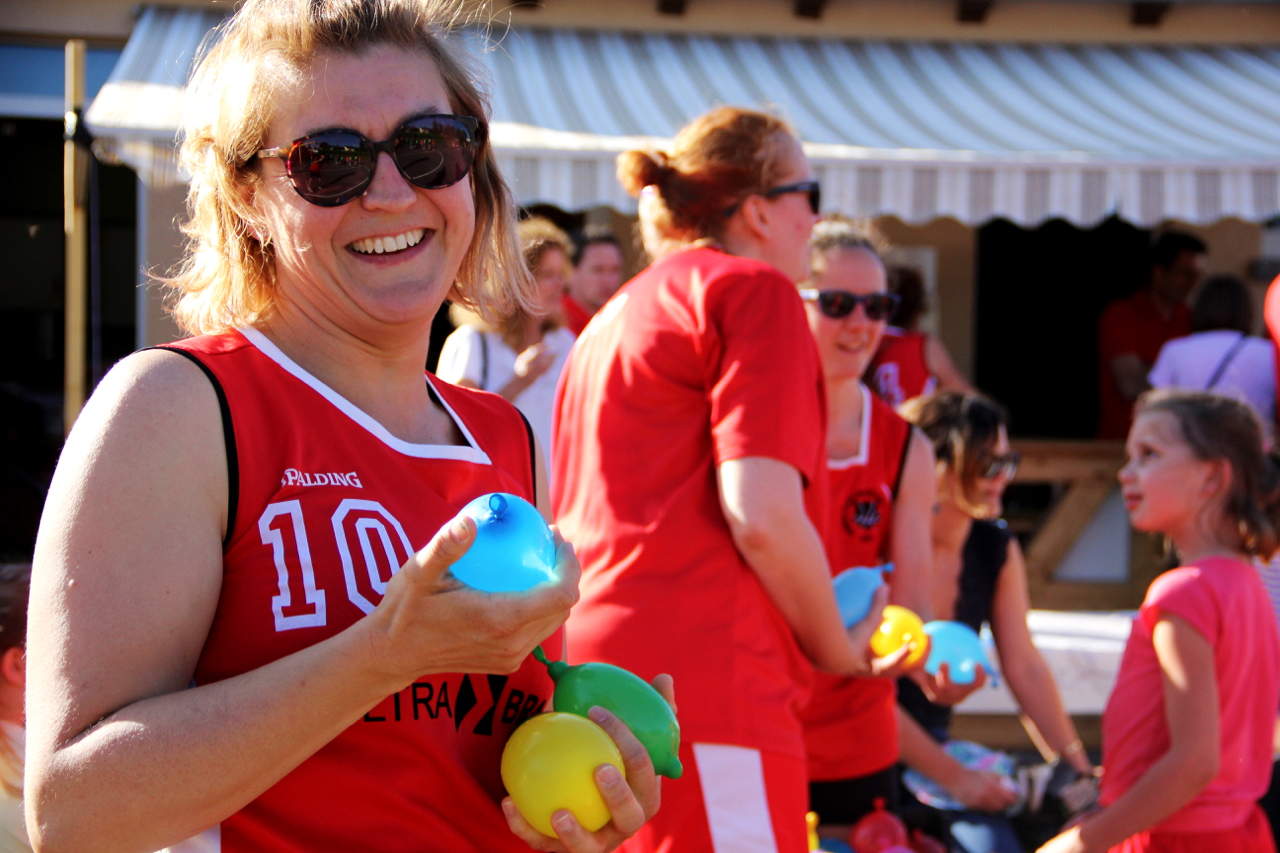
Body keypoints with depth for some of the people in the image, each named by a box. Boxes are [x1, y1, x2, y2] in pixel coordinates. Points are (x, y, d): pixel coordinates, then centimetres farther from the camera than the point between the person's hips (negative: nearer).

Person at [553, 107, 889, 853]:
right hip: (705, 690, -9)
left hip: (591, 672, 9)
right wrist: (837, 648, 3)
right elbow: (761, 515, -12)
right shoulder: (754, 289, 0)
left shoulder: (610, 321, 26)